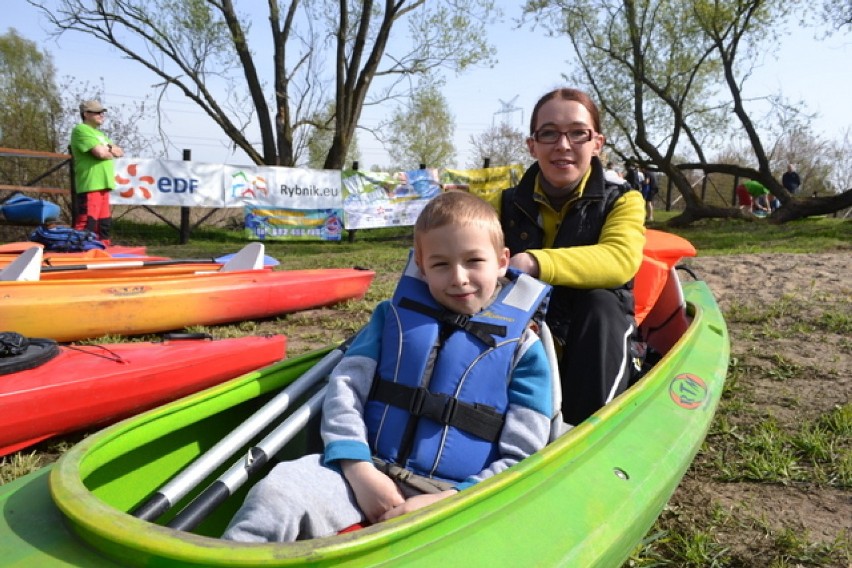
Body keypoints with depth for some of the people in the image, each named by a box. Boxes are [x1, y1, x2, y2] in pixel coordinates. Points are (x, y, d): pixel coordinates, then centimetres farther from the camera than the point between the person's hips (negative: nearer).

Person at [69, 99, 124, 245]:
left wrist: (108, 148, -4)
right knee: (87, 223, -16)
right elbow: (100, 153, -17)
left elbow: (120, 152, 17)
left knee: (104, 223, 13)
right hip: (90, 185, -9)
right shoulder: (81, 130, -4)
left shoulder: (99, 133, 25)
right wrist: (111, 151, 4)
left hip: (103, 184, 9)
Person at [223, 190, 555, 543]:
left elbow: (521, 458, 1)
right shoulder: (394, 315, 13)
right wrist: (360, 471, -10)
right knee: (276, 492, -26)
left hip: (453, 496, -2)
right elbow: (345, 386, 6)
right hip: (367, 472, 2)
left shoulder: (522, 349, 4)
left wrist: (446, 503, -13)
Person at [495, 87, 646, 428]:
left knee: (599, 304, -32)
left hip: (597, 355, -1)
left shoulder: (622, 201, -3)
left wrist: (532, 264, -41)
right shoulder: (508, 204, 4)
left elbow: (620, 259, -26)